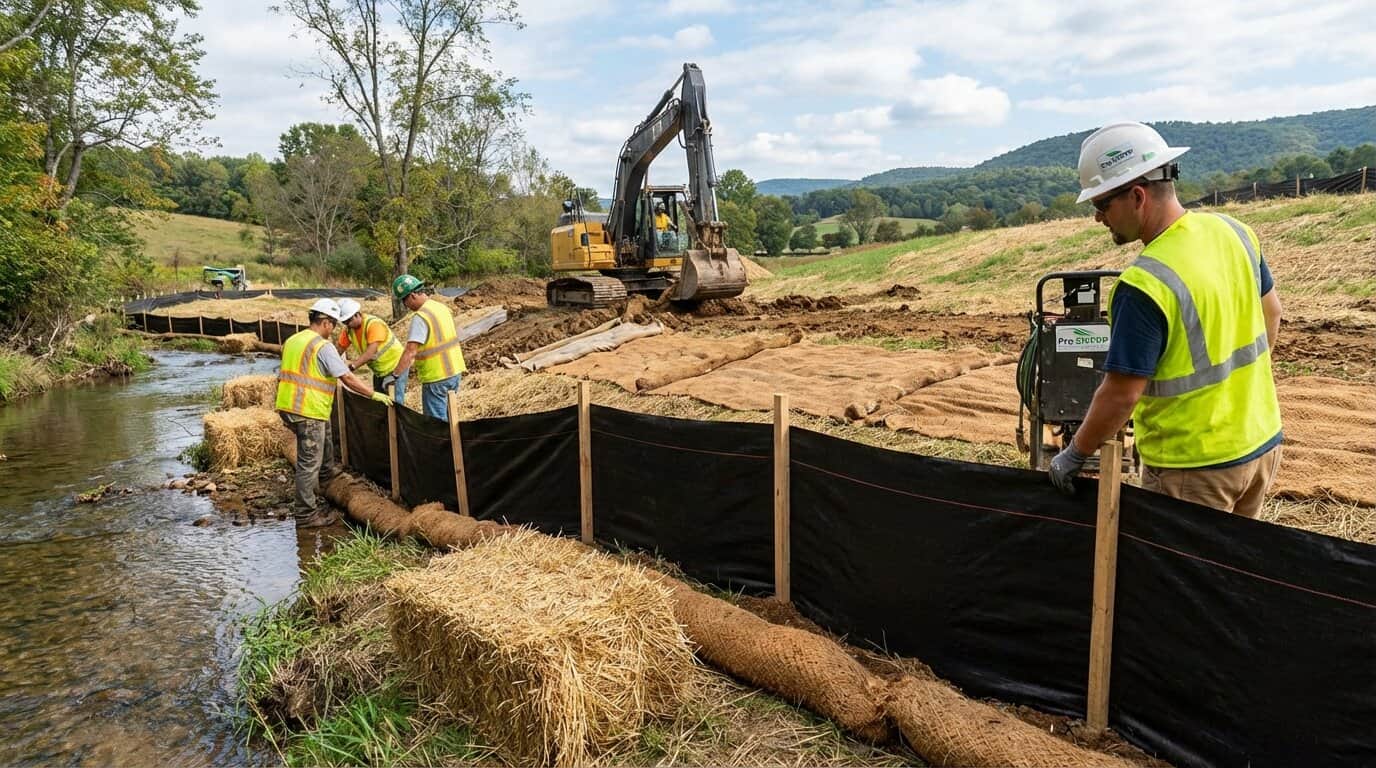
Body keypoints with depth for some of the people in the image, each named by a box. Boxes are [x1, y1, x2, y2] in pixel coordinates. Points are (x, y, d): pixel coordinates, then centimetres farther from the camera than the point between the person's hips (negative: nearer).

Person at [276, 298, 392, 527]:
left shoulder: (292, 340, 13)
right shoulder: (323, 347, -14)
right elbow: (348, 378, -16)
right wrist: (374, 394, -10)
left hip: (287, 406, 9)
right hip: (308, 411, -9)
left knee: (325, 432, 34)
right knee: (309, 463, -1)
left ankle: (326, 471, 51)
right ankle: (307, 514, 6)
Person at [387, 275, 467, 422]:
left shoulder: (420, 317, -19)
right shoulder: (442, 307, 7)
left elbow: (410, 351, -25)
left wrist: (395, 375, -22)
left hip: (436, 378, -8)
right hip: (455, 372, 8)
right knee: (446, 418, 20)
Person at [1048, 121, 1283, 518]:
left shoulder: (1145, 286, -28)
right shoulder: (1234, 232, -3)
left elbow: (1121, 395, -24)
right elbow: (1271, 312, 13)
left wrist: (1075, 454, -11)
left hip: (1195, 467, -7)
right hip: (1263, 441, 8)